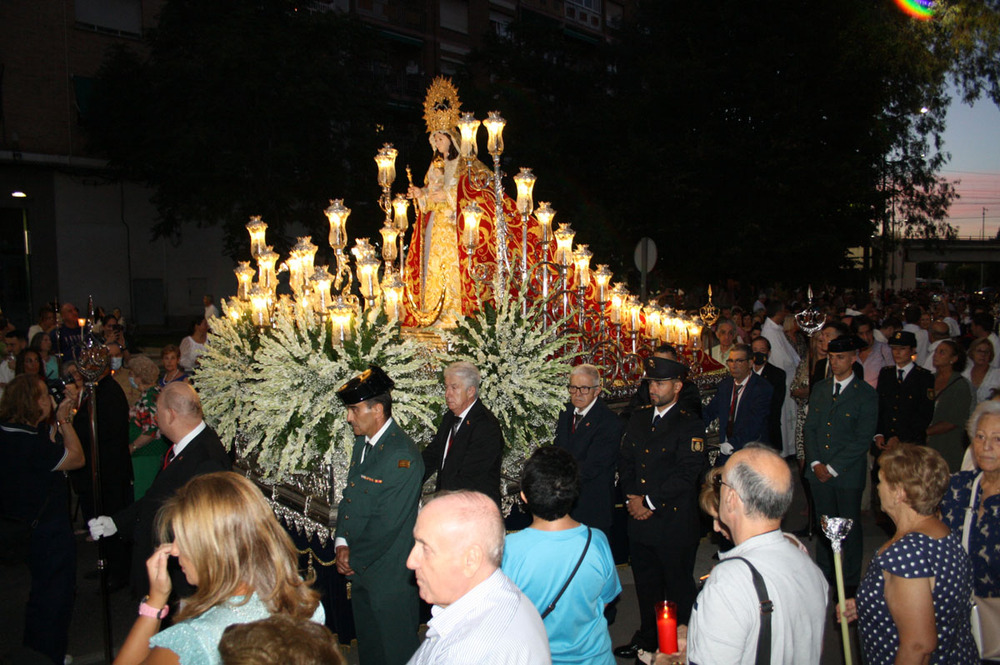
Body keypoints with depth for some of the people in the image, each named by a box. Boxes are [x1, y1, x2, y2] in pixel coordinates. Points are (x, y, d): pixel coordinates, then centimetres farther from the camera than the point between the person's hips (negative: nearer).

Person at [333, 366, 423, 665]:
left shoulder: (402, 456, -24)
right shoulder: (363, 442, 6)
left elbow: (386, 523, -23)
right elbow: (349, 497, 12)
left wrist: (354, 558, -11)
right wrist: (341, 542, -1)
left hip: (389, 574, -8)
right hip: (360, 568, 8)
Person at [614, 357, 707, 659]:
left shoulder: (690, 425, -10)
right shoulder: (638, 418, 10)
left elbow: (686, 474, -17)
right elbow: (625, 461, 11)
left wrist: (650, 502, -16)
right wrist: (631, 496, -4)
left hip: (674, 523, -6)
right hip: (640, 521, 6)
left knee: (679, 588, 8)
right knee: (646, 585, 19)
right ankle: (647, 639, 36)